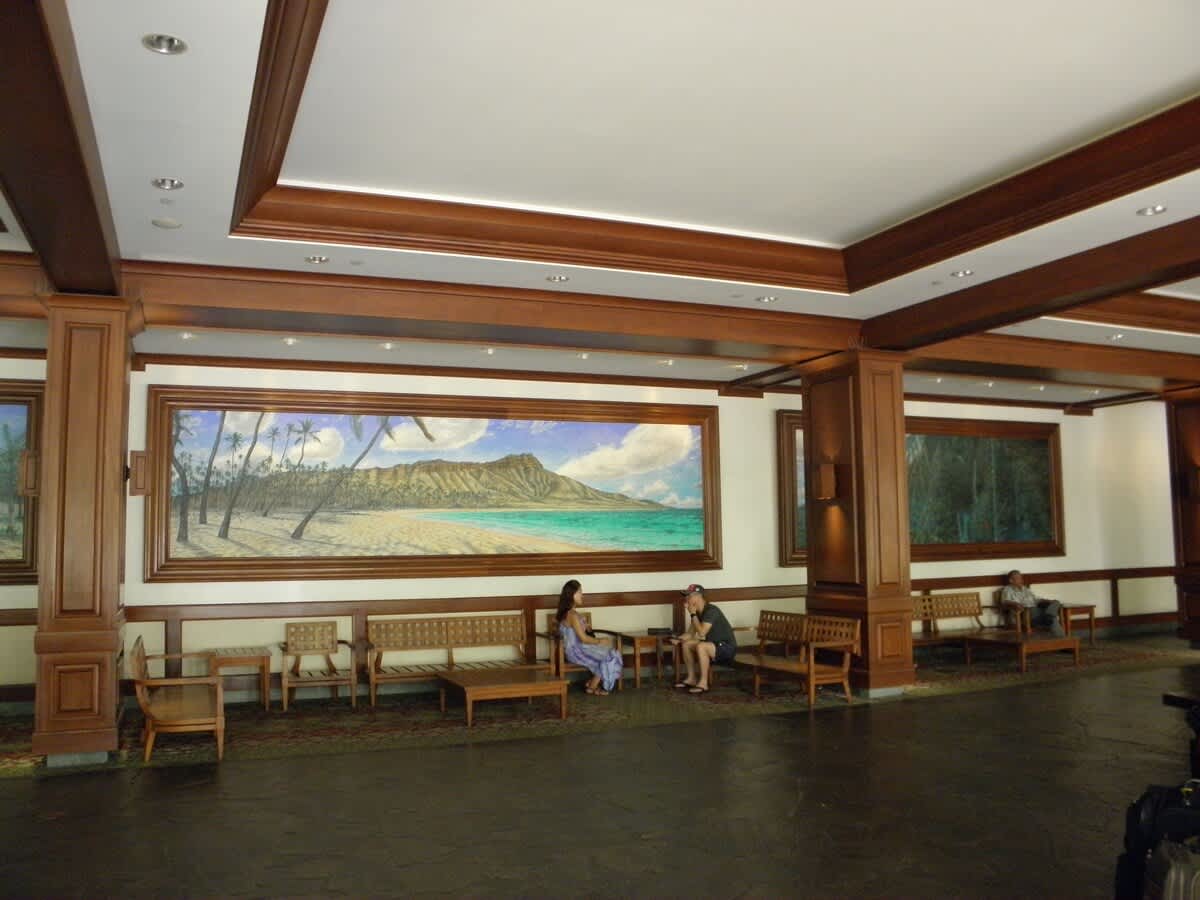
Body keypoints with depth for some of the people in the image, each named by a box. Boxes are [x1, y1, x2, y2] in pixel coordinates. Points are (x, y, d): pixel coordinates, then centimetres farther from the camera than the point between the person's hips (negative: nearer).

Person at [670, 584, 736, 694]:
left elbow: (702, 633, -29)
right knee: (686, 644, 3)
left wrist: (693, 614, -20)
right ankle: (692, 678, 8)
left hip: (727, 648, -9)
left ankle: (703, 683, -22)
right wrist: (678, 638, -10)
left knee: (701, 646, -32)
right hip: (714, 645, 9)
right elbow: (690, 633, 10)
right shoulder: (698, 613, 5)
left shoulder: (711, 611, -22)